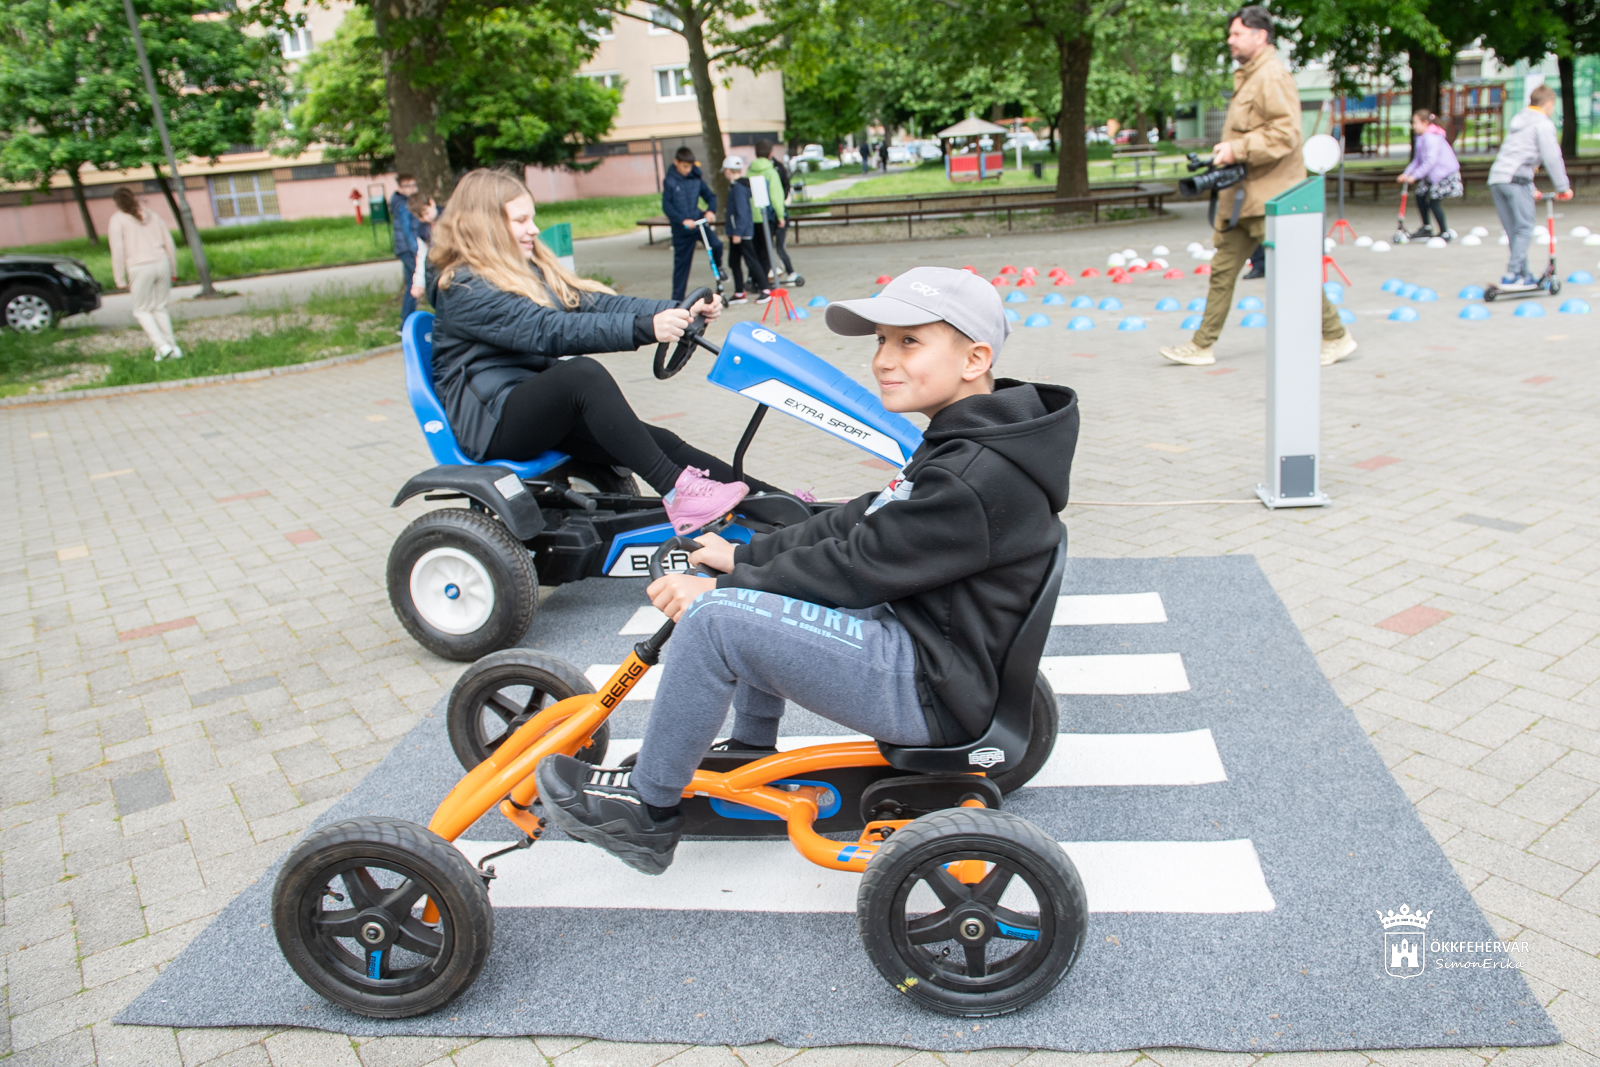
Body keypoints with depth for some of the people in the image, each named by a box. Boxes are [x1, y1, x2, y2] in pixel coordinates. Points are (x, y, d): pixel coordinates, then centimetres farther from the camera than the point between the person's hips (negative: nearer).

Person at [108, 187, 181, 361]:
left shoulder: (118, 219, 3)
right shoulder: (151, 215, 17)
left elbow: (117, 250, -3)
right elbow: (169, 244, 14)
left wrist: (120, 279, 1)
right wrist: (173, 271, 20)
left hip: (139, 267, -4)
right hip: (162, 263, 4)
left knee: (142, 311, 7)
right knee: (160, 308, 14)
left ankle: (161, 346, -8)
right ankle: (173, 348, 9)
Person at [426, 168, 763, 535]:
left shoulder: (531, 271, 15)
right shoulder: (463, 289, -13)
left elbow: (599, 303, 2)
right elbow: (549, 331, -26)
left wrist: (681, 312, -13)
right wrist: (645, 328, -36)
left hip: (542, 410, 8)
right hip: (490, 418, -8)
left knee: (659, 443, -10)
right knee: (583, 373, -34)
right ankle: (678, 493, -37)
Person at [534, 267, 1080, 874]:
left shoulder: (976, 480, -25)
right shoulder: (965, 441, 8)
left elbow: (857, 568, -21)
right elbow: (859, 523, 11)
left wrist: (717, 590, -12)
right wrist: (743, 556, 6)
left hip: (932, 694, -11)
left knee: (717, 618, -20)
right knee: (766, 582, 19)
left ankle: (646, 811, -1)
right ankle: (751, 750, 29)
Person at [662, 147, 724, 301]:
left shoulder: (696, 180, 3)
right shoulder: (669, 182, -6)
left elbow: (710, 196, 8)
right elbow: (667, 207, -12)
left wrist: (711, 210, -13)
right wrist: (683, 220, -25)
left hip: (699, 221, 2)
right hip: (681, 229, -2)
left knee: (716, 244, -25)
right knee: (681, 263, 5)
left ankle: (718, 267, 7)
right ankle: (677, 298, 17)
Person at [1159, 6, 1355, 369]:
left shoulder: (1272, 77, -12)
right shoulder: (1247, 78, 18)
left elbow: (1285, 134, -22)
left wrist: (1237, 150, -21)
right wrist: (1226, 153, 14)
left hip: (1272, 197, -10)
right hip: (1244, 195, 10)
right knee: (1223, 269, 7)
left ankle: (1336, 337, 10)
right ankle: (1201, 346, 10)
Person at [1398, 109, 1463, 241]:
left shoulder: (1431, 138, -23)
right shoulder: (1422, 138, 9)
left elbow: (1431, 161, -30)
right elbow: (1417, 160, 10)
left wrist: (1414, 176, -32)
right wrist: (1406, 173, -3)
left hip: (1444, 173, -10)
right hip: (1432, 174, 10)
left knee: (1434, 202, -10)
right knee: (1420, 196, 10)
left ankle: (1445, 233, 3)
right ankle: (1426, 228, 24)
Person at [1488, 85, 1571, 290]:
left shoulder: (1518, 120, 28)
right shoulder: (1543, 124, 1)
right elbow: (1552, 158, -5)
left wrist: (1530, 189, 33)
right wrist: (1563, 188, 3)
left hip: (1496, 178, 8)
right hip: (1516, 180, -8)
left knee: (1514, 231, 9)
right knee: (1524, 229, -8)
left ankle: (1524, 275, 13)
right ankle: (1511, 276, -16)